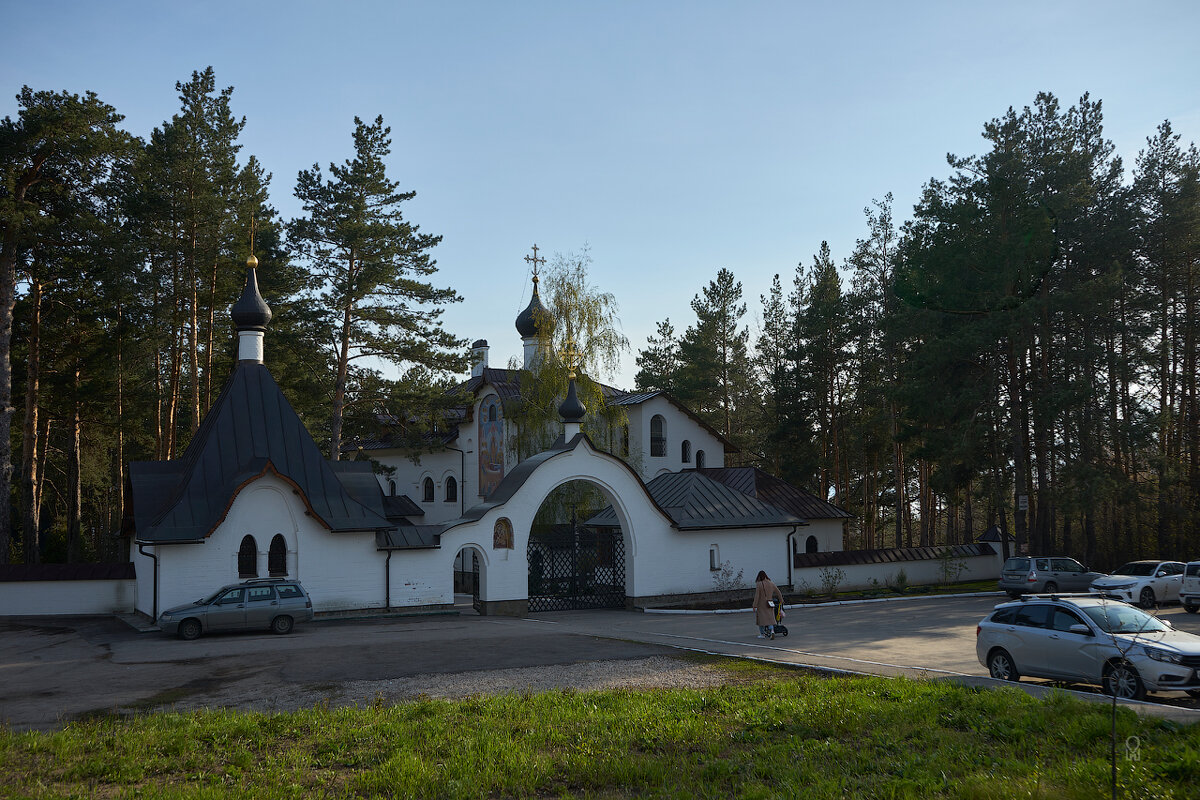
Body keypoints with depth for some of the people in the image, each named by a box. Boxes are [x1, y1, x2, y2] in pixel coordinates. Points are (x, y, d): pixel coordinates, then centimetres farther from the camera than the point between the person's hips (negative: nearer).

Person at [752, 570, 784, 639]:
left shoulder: (758, 584, -13)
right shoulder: (771, 583, 2)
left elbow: (757, 596, -15)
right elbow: (778, 592, 11)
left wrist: (754, 606, -11)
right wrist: (781, 600, 25)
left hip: (761, 604, -4)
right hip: (769, 604, 4)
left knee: (761, 618, 9)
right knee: (770, 618, 6)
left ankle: (762, 634, 14)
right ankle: (772, 631, -17)